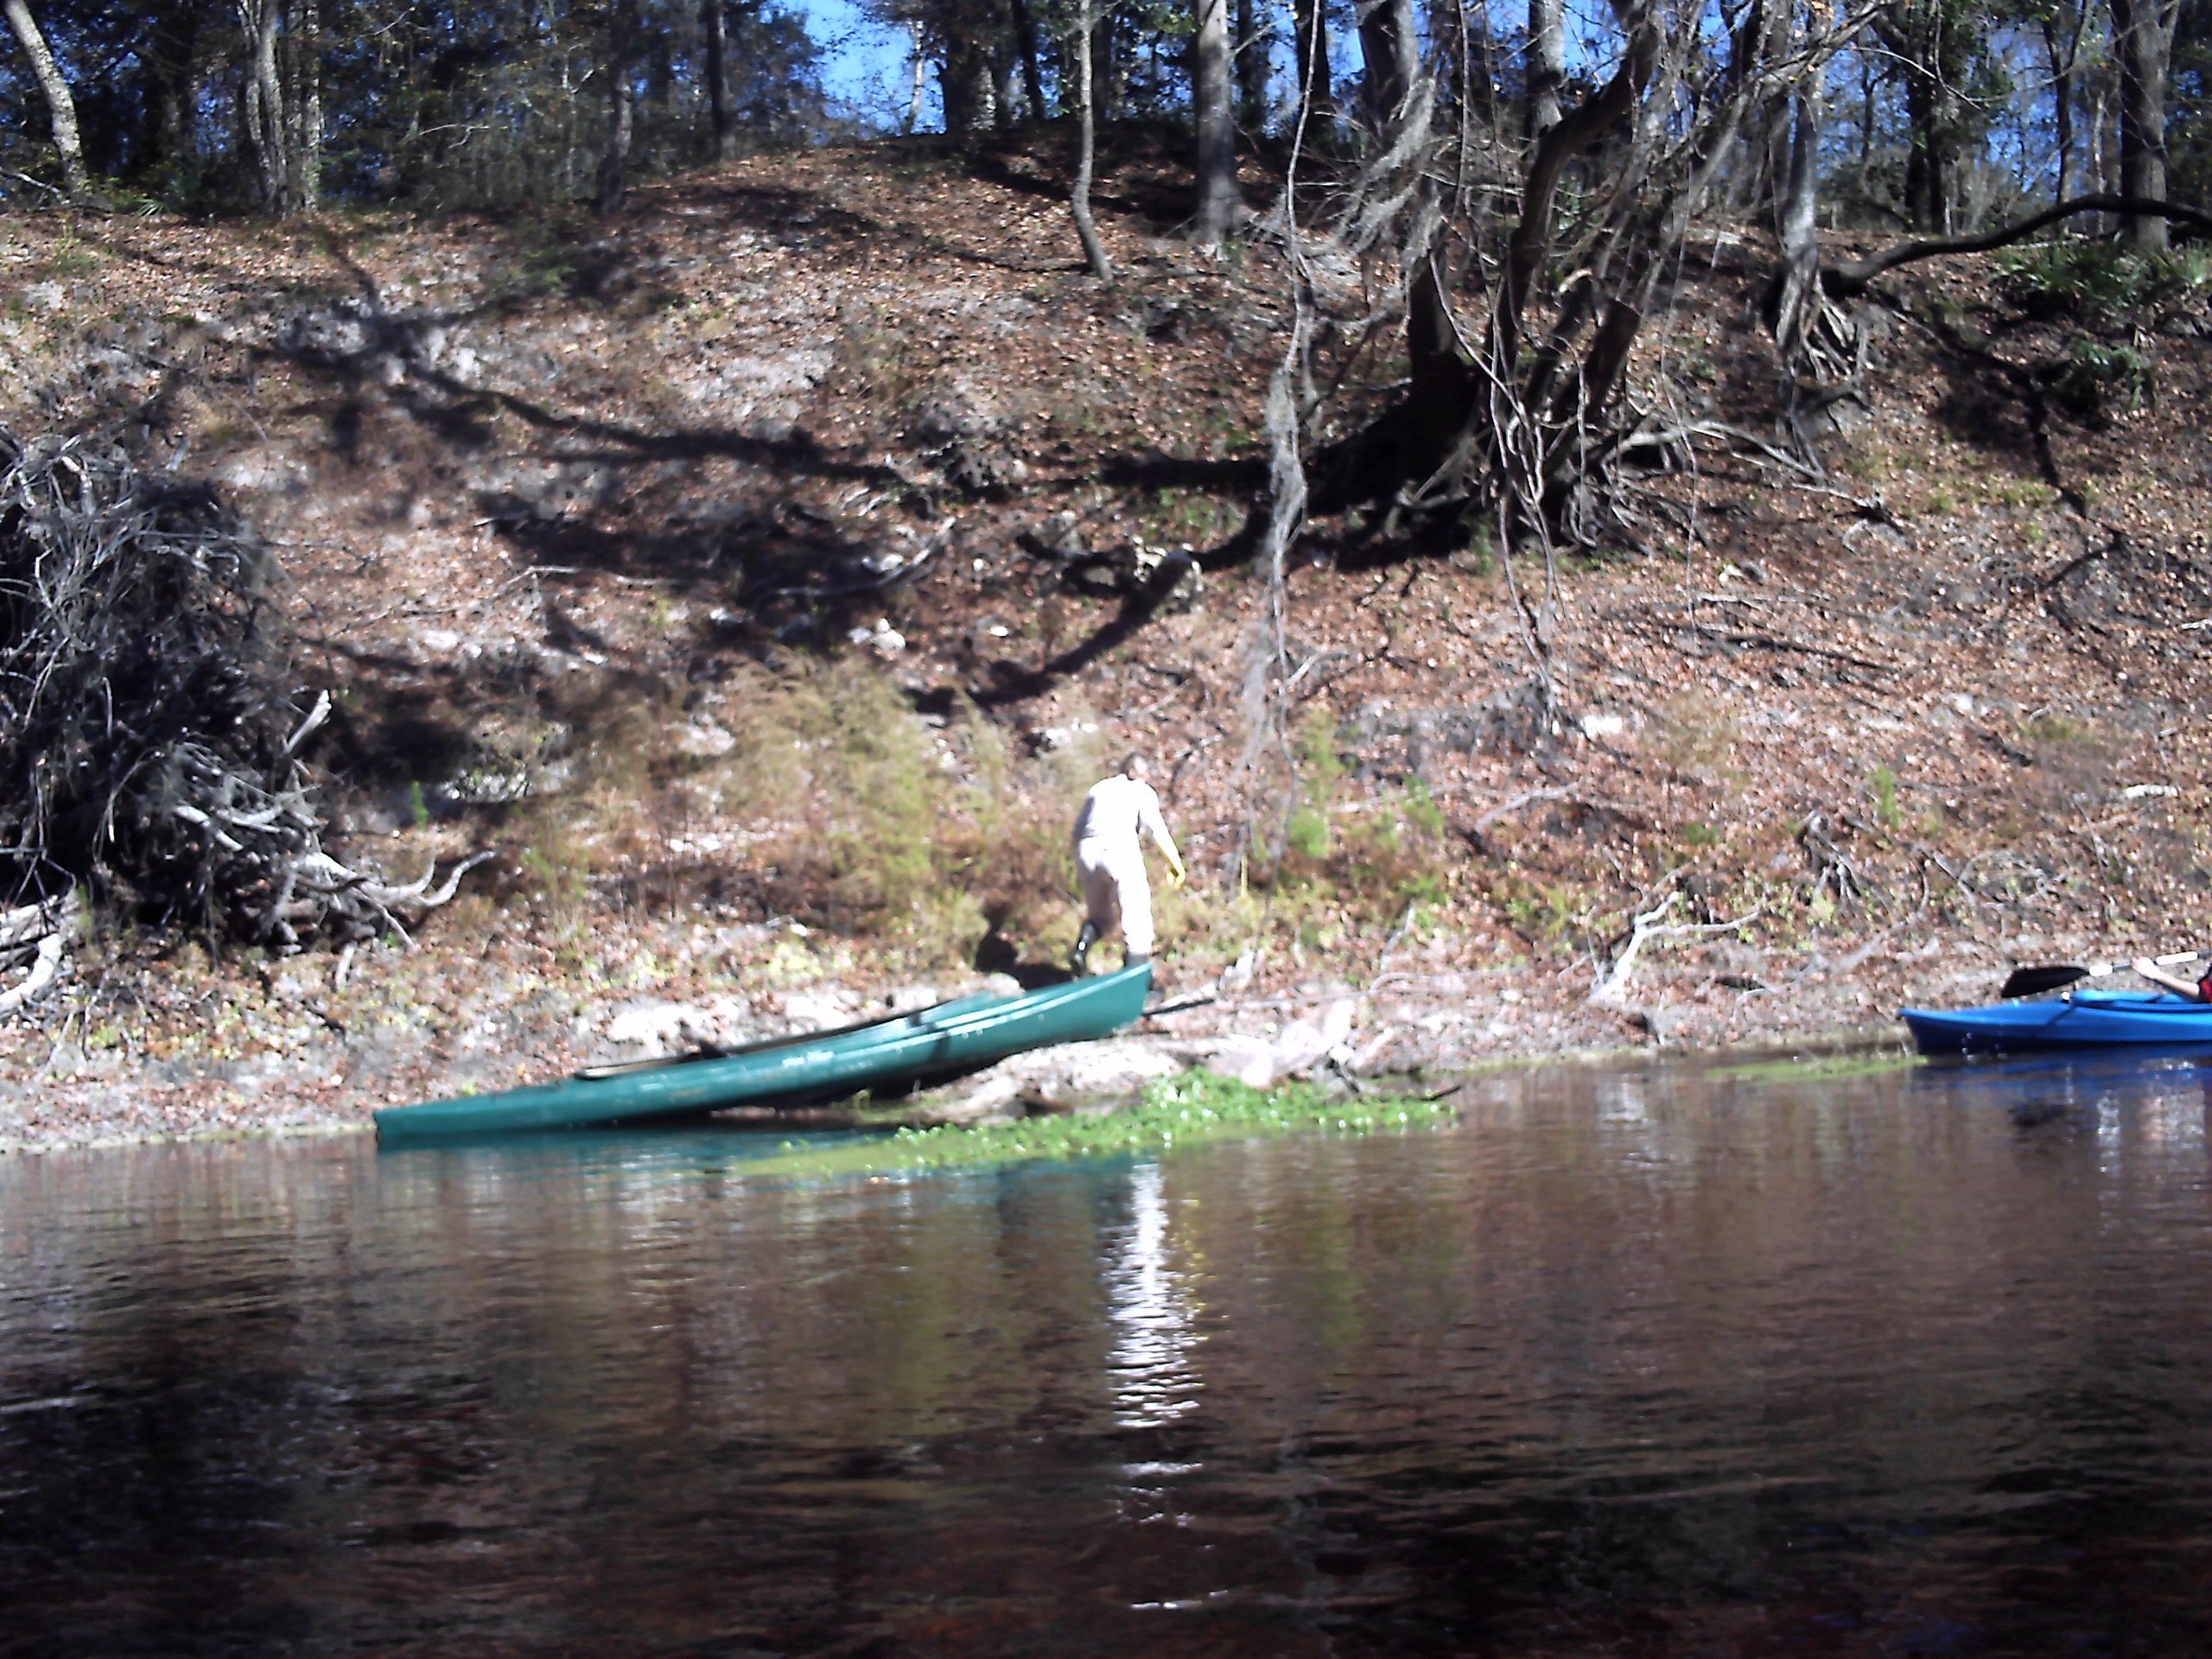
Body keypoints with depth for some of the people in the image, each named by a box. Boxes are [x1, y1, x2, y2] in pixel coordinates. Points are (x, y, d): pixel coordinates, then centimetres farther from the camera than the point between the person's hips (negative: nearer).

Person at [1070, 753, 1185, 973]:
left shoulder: (1099, 788, 25)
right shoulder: (1142, 791, 13)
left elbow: (1078, 829, 21)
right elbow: (1156, 828, -2)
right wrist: (1176, 862, 2)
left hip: (1087, 850, 5)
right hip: (1120, 848, -4)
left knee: (1099, 915, 20)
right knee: (1136, 917, 1)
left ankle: (1082, 947, -9)